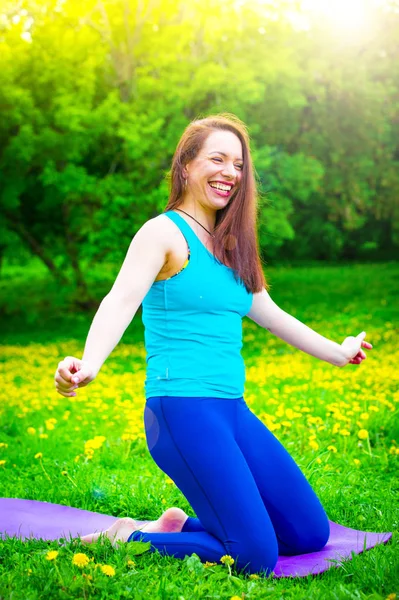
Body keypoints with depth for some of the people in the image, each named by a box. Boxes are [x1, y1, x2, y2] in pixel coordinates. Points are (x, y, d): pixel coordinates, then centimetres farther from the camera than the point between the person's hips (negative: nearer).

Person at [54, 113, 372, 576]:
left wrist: (336, 353, 39)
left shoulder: (228, 244, 17)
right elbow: (121, 300, -23)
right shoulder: (164, 233, -6)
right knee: (256, 556, -15)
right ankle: (128, 539, 3)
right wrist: (88, 364, -43)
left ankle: (181, 527, 20)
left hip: (233, 412, 8)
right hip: (182, 410, -8)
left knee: (310, 534, 8)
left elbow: (270, 315, 29)